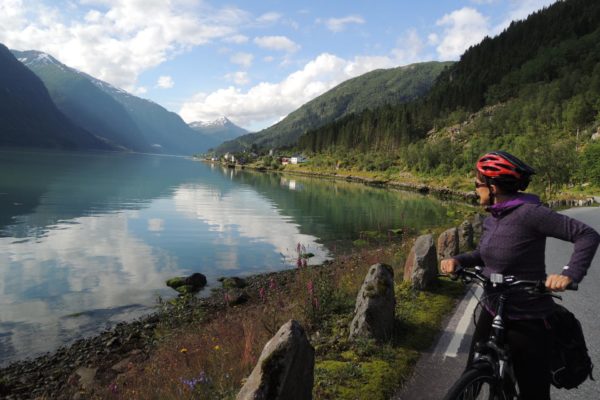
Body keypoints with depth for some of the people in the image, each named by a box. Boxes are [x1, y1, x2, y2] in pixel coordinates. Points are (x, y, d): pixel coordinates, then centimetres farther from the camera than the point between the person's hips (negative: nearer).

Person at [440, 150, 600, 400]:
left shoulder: (528, 212, -21)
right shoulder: (493, 216, 3)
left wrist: (569, 274, -34)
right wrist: (458, 260, -4)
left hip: (527, 321, -7)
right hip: (492, 312, 7)